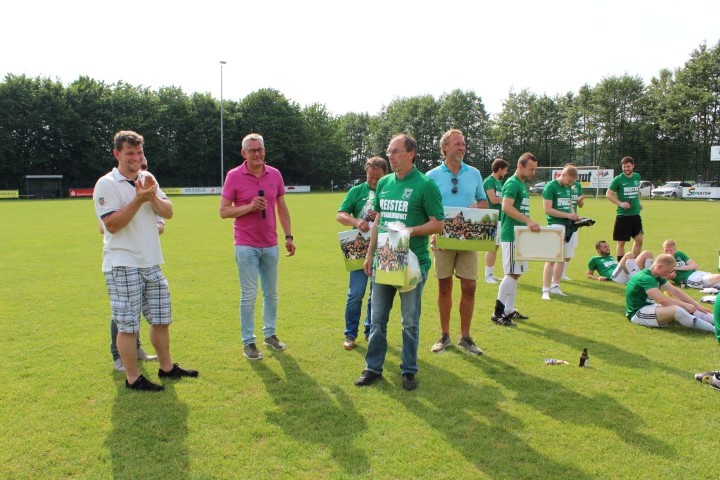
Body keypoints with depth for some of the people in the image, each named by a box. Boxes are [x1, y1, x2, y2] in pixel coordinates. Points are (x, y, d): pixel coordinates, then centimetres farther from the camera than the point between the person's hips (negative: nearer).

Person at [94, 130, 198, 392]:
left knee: (161, 319, 14)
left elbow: (168, 212, 6)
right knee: (128, 325, -1)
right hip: (123, 266, -7)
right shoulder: (107, 184, -9)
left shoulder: (147, 179, 12)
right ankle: (133, 378, 12)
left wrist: (153, 196, -13)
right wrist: (139, 199, -23)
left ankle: (166, 367, 29)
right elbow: (112, 224, -17)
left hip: (152, 263, 7)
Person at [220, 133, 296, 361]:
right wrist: (249, 207, -20)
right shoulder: (234, 176, -7)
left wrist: (289, 236, 7)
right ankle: (248, 342, 10)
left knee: (271, 293, 13)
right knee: (249, 295, -1)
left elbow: (282, 208, 12)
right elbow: (223, 211, -6)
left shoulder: (275, 174, 4)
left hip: (271, 245, 4)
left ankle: (269, 334, 29)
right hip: (246, 246, -4)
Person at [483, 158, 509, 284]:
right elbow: (493, 200, -20)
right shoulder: (489, 181, -11)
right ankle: (488, 275, -1)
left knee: (496, 246, 12)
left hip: (500, 218, 9)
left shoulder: (499, 182, 17)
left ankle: (491, 273, 19)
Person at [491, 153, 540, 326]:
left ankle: (509, 310, 18)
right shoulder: (512, 183, -12)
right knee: (512, 273, -10)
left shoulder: (522, 185, 18)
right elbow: (506, 207, -27)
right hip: (511, 235, -10)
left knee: (515, 273, 12)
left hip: (519, 235, 10)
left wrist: (529, 224, 13)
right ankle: (498, 312, -5)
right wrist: (528, 221, -32)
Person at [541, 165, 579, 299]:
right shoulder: (550, 186, -9)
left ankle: (555, 286, 23)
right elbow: (547, 209, -14)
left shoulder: (568, 187, 14)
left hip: (568, 226, 8)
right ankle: (546, 290, -3)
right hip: (555, 225, -8)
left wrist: (574, 216, 3)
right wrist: (567, 215, -17)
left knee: (565, 257, 12)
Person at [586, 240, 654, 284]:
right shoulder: (594, 259, 20)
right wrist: (598, 278, -2)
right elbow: (589, 275, 18)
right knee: (630, 254, -32)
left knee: (647, 253, -6)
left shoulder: (611, 257, 41)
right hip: (615, 276, -7)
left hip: (628, 275, 8)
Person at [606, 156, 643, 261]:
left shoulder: (637, 177, 7)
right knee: (621, 242, 1)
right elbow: (608, 194, -7)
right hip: (623, 215, -5)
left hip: (636, 214, 5)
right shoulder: (618, 179, -8)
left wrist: (638, 202, 13)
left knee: (639, 239, 6)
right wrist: (620, 203, -18)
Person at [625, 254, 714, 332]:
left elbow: (675, 291, 8)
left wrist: (697, 305, 3)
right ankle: (714, 329, -25)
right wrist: (685, 305, -19)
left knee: (688, 309, -4)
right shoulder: (645, 278, -23)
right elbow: (662, 300, -29)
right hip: (637, 313, -10)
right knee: (676, 310, -29)